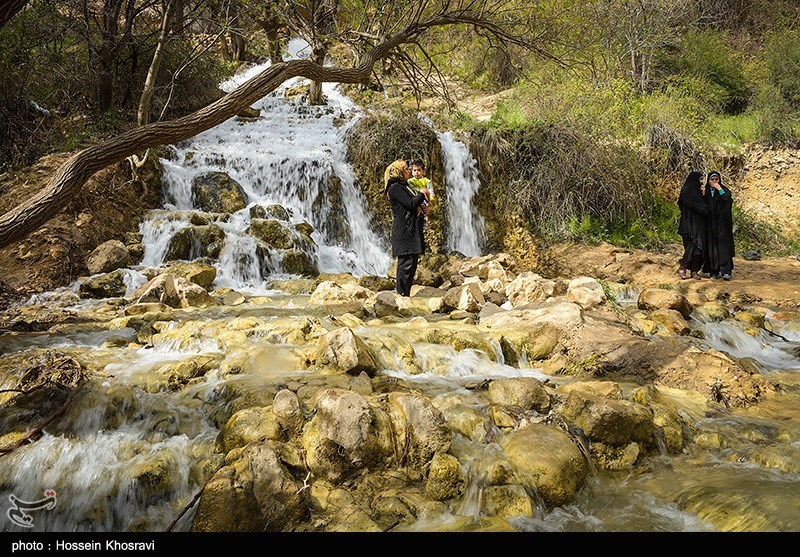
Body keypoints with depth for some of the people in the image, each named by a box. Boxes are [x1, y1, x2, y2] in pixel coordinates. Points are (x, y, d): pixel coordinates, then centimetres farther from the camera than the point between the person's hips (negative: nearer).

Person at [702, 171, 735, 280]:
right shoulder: (707, 192, 11)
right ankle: (714, 271, 7)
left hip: (722, 223, -4)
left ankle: (726, 271, -16)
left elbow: (728, 200, -19)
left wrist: (719, 189, -19)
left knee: (723, 245, -11)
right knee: (712, 246, 2)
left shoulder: (724, 190, 0)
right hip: (710, 224, 4)